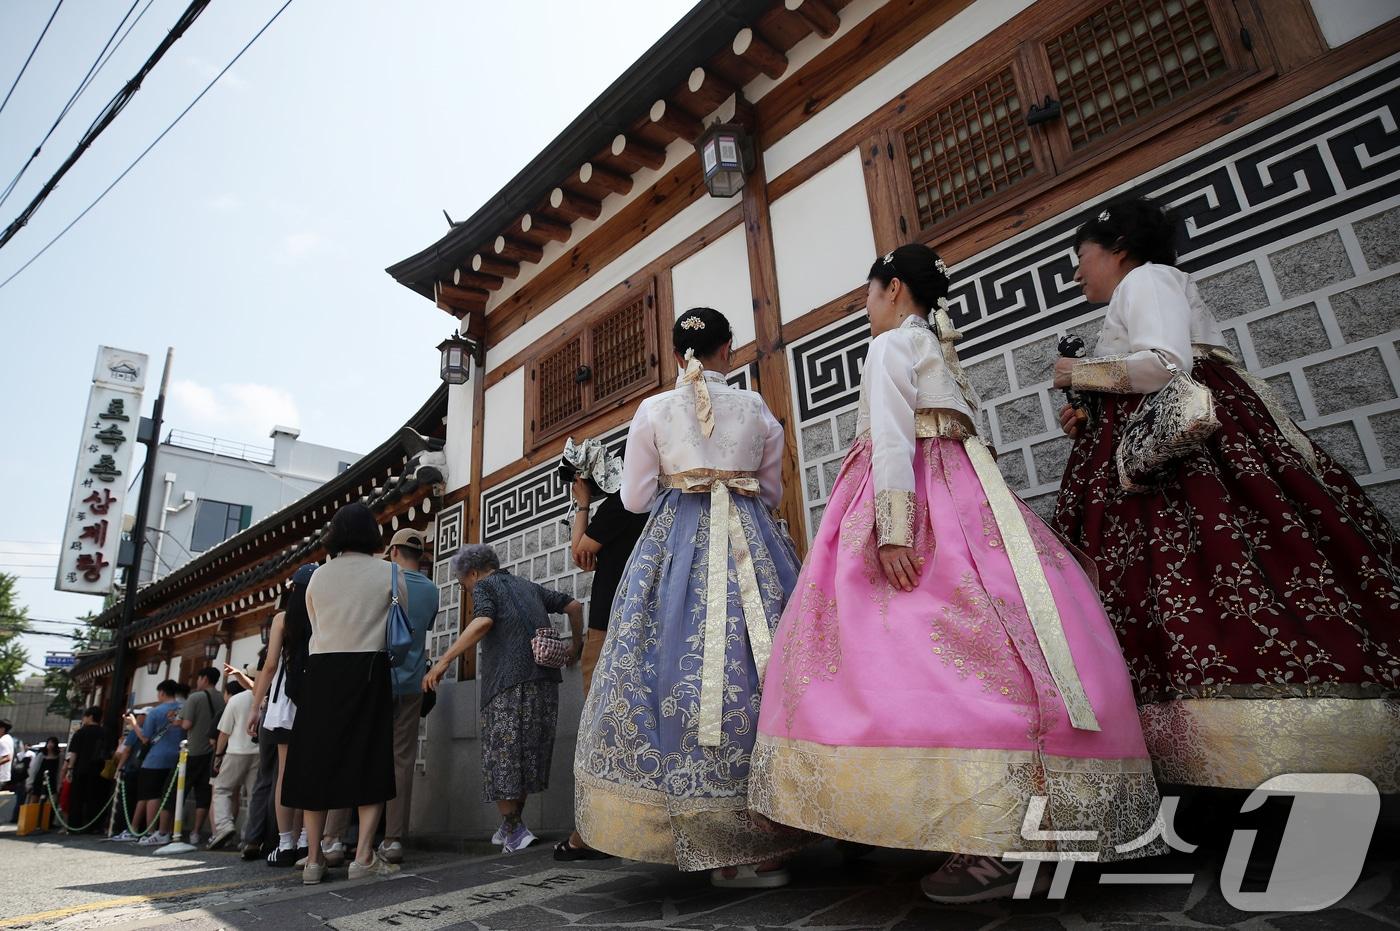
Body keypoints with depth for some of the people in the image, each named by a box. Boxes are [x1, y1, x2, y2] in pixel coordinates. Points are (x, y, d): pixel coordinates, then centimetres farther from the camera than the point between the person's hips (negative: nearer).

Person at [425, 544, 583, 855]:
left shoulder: (484, 587, 5)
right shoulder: (528, 586, 23)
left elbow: (483, 622, -16)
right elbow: (574, 606, 21)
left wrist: (444, 661, -18)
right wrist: (576, 647, 31)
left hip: (508, 681, -6)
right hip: (544, 679, 6)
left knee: (501, 756, 2)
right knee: (528, 754, 15)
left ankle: (514, 831, -4)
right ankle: (511, 824, 24)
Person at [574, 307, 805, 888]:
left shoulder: (654, 410, 5)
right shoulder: (755, 408, 9)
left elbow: (634, 497, 5)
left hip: (674, 546, -1)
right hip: (754, 547, 2)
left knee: (680, 670, 1)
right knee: (757, 670, 3)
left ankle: (714, 850, 5)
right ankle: (762, 845, 6)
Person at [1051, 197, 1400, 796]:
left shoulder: (1145, 277, 4)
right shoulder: (1139, 292, 33)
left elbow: (1166, 363, -15)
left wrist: (1083, 374, -4)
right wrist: (1091, 419, 18)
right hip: (1169, 452, 9)